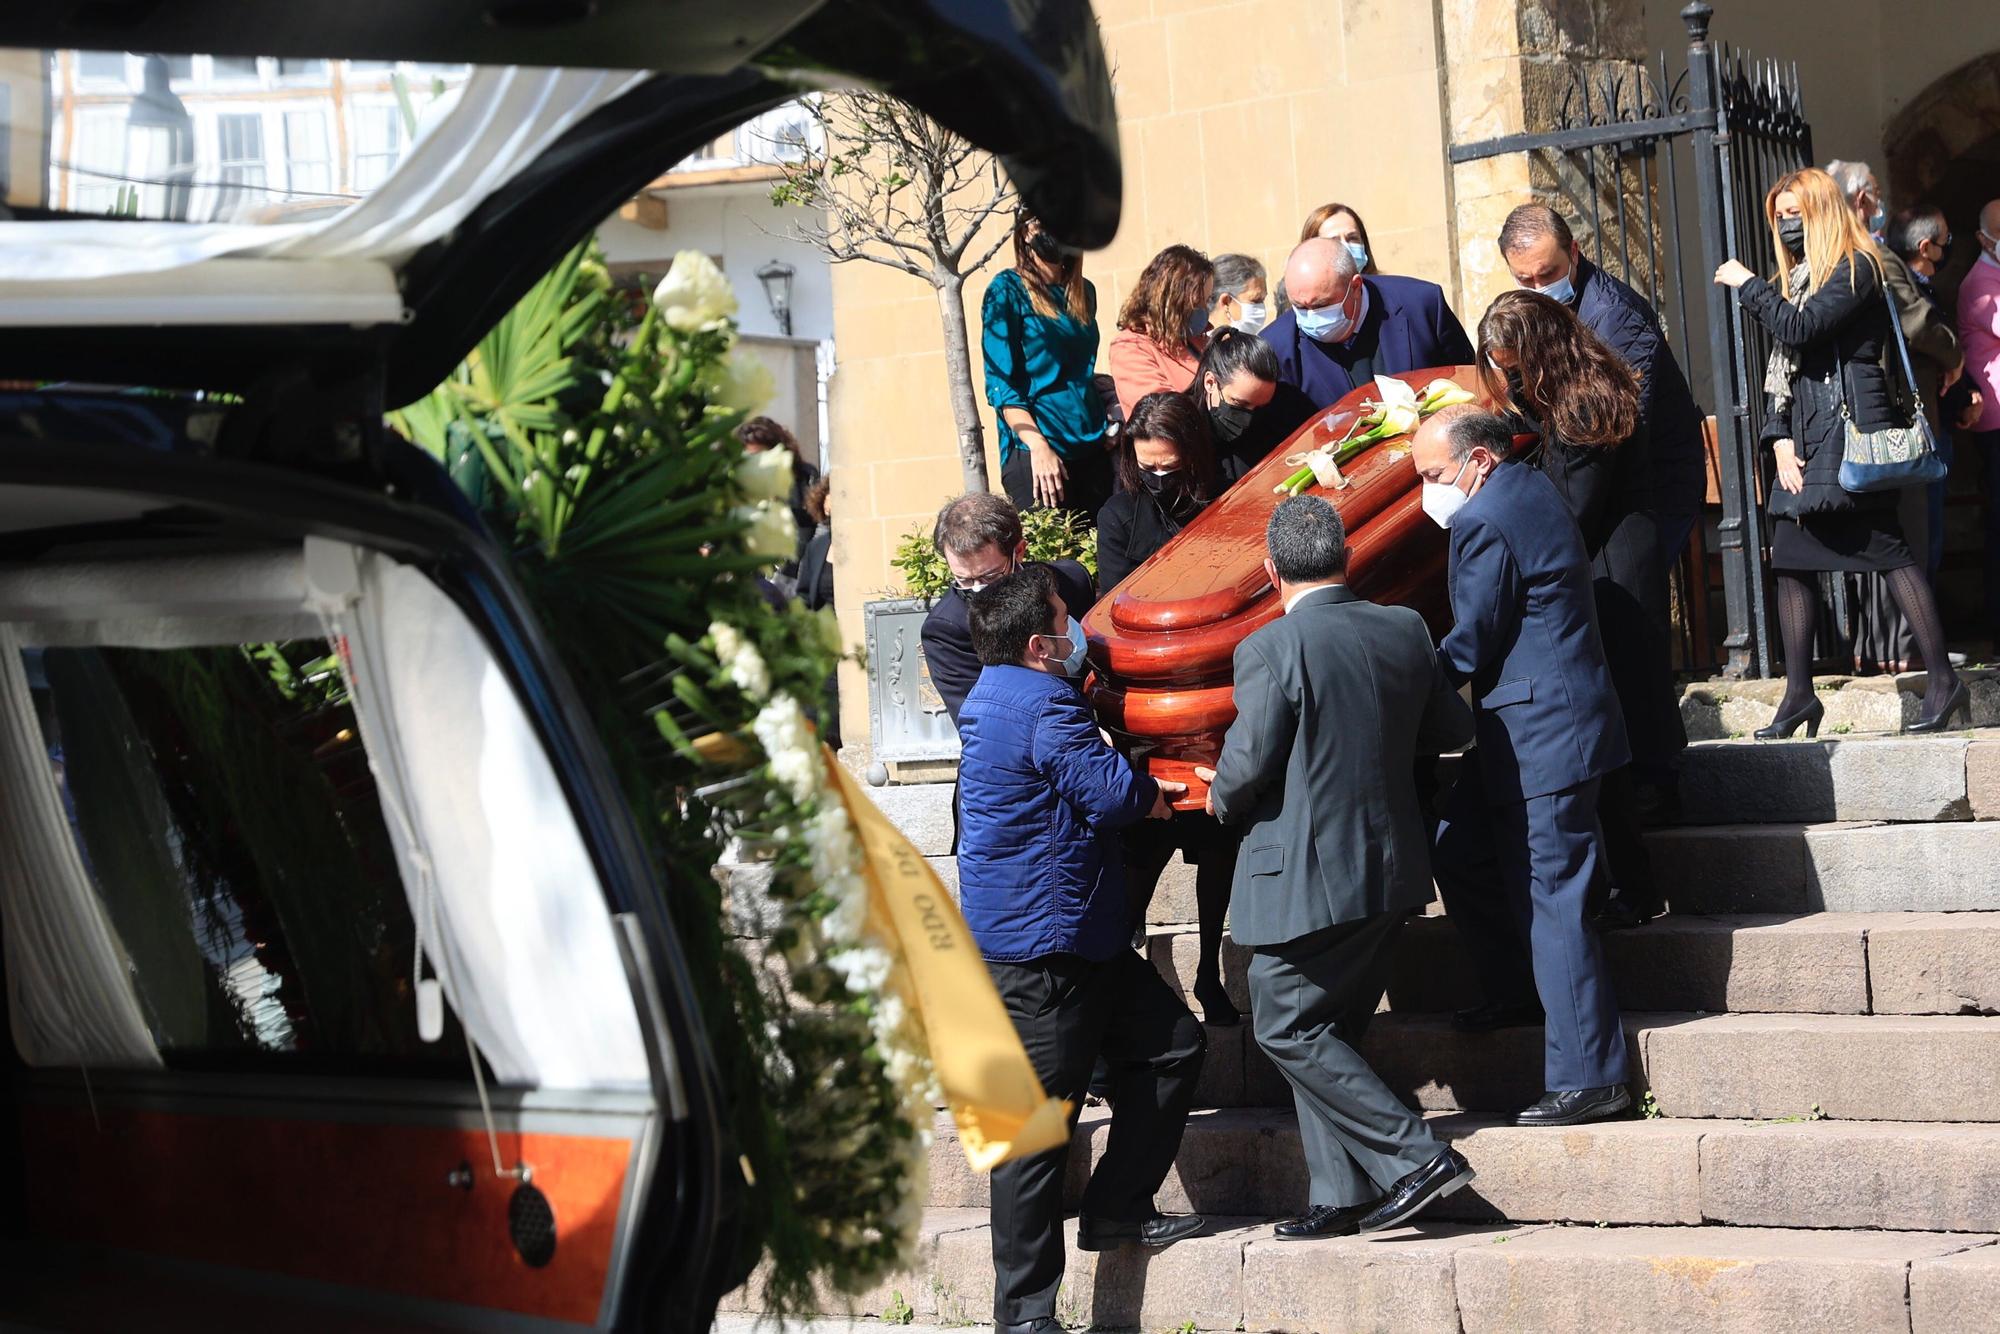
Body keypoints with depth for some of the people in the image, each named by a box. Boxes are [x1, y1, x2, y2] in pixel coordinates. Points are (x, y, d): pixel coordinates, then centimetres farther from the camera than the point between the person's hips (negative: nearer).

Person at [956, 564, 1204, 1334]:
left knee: (1169, 1045, 15)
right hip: (1042, 945, -11)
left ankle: (1115, 1211, 21)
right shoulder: (1046, 707, -18)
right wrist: (1159, 794, 0)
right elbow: (1115, 794, -21)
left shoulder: (994, 695, 14)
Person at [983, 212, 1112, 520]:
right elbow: (1000, 384, -8)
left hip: (1092, 447, 6)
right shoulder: (1008, 290, -2)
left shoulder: (1083, 292, 16)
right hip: (1034, 451, -6)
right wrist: (1038, 447, -18)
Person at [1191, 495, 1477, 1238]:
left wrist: (1222, 801, 8)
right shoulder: (1405, 631, 3)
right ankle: (1343, 1196, 16)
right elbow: (1453, 730, 14)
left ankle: (1416, 1156, -4)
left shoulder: (1270, 649, -17)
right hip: (1391, 867, 7)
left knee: (1285, 1029, 3)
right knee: (1326, 1031, 16)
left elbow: (1246, 766, -15)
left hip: (1307, 879, -7)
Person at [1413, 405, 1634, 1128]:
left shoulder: (1482, 523, -18)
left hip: (1538, 733, -10)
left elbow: (1472, 643, -14)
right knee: (1459, 853, 19)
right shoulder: (1532, 488, 12)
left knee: (1549, 898, -7)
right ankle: (1518, 991, 30)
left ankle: (1588, 1074, -4)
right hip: (1545, 718, 10)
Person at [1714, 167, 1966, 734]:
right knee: (1790, 559, 4)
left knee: (1887, 548, -10)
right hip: (1806, 440, 9)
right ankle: (1798, 694, 8)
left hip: (1853, 430, -9)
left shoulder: (1856, 268, -6)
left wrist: (1747, 285, -6)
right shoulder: (1797, 279, 20)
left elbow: (1800, 329, -19)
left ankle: (1942, 680, -7)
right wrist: (1780, 438, 4)